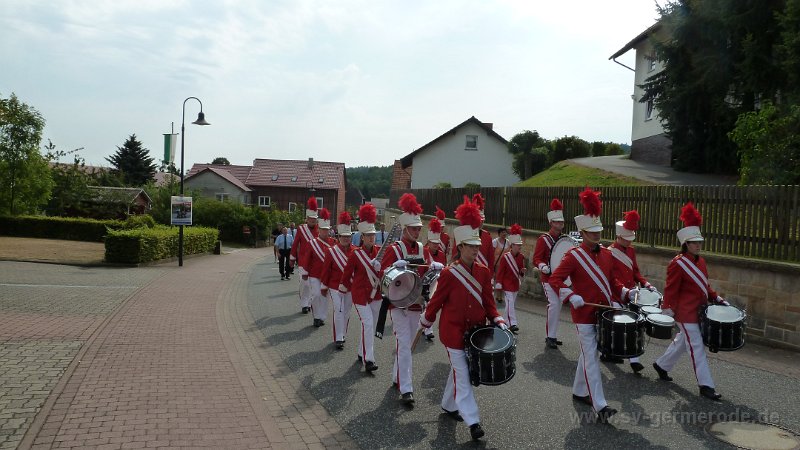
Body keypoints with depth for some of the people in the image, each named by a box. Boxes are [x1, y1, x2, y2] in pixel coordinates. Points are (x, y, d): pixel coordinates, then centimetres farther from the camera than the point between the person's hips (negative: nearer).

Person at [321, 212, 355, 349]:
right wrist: (323, 287, 2)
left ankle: (342, 334, 29)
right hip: (335, 287, -3)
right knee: (339, 311, -8)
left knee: (347, 312, 12)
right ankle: (338, 339, -2)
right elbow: (326, 270, -2)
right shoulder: (331, 251, -7)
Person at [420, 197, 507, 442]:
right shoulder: (449, 273, -15)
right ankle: (472, 421, 1)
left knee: (458, 370, 19)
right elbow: (436, 301, -4)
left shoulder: (484, 272, 0)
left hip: (475, 331, 5)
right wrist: (426, 323, 6)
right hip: (454, 332, -5)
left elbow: (488, 301, 5)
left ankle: (449, 405, 38)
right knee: (462, 375, -1)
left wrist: (498, 320, -9)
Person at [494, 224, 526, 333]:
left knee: (513, 304, 12)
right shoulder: (505, 257, -13)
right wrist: (499, 286, -12)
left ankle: (508, 323, 24)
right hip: (507, 285, -6)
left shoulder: (521, 257, 4)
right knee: (510, 303, -13)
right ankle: (513, 324, -15)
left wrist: (523, 271, -8)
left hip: (515, 285, 7)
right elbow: (500, 272, -11)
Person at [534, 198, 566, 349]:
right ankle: (551, 336, -8)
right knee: (554, 304, -16)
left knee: (558, 306, 10)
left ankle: (550, 335, 21)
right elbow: (536, 259, -14)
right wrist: (544, 267, -31)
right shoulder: (543, 239, -8)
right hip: (549, 278, -7)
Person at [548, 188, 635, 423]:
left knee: (587, 354, 18)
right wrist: (571, 296, -31)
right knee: (592, 358, -7)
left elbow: (612, 282, 17)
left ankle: (579, 391, 34)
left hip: (604, 312, 6)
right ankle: (600, 406, -8)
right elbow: (555, 280, -17)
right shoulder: (573, 256, -12)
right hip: (585, 315, -6)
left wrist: (627, 292, 1)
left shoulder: (607, 253, 7)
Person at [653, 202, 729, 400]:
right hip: (686, 313, -9)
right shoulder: (678, 264, -17)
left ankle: (661, 365, 37)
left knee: (682, 341, 20)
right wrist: (667, 311, -17)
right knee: (697, 347, -4)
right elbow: (670, 290, -16)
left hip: (698, 310, 9)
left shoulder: (700, 261, 9)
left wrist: (716, 298, 8)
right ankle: (706, 385, 2)